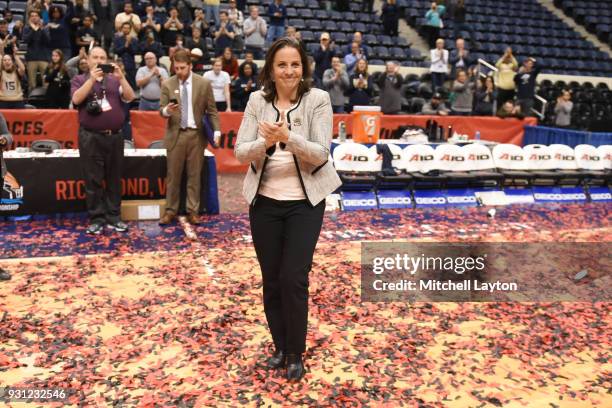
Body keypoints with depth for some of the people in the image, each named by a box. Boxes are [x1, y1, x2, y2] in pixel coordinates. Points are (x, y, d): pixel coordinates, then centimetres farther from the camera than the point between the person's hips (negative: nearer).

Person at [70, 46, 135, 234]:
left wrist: (121, 77, -13)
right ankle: (96, 218, 8)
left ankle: (114, 217, 15)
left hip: (115, 136, 2)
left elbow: (130, 97, -2)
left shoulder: (115, 80, 11)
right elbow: (76, 99, -11)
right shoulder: (79, 80, 7)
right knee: (93, 180, 1)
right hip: (90, 137, -2)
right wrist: (92, 79, -17)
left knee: (114, 179, 7)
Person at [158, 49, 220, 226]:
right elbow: (161, 110, 2)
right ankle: (170, 210, 15)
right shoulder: (167, 84, 2)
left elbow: (212, 111, 3)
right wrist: (167, 110, -21)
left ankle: (192, 211, 13)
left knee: (194, 175, 5)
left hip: (197, 135, -1)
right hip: (175, 134, 1)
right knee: (173, 175, 5)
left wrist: (216, 131, -8)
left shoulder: (204, 84, -1)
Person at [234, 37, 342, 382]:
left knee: (294, 279, -4)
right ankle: (280, 347, 32)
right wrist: (266, 141, -24)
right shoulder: (258, 100, 1)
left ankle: (296, 354, 18)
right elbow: (241, 152, -4)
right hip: (264, 202, 3)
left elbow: (321, 154, -12)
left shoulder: (318, 99, -6)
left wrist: (288, 137, -29)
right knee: (271, 280, 11)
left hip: (304, 203, -3)